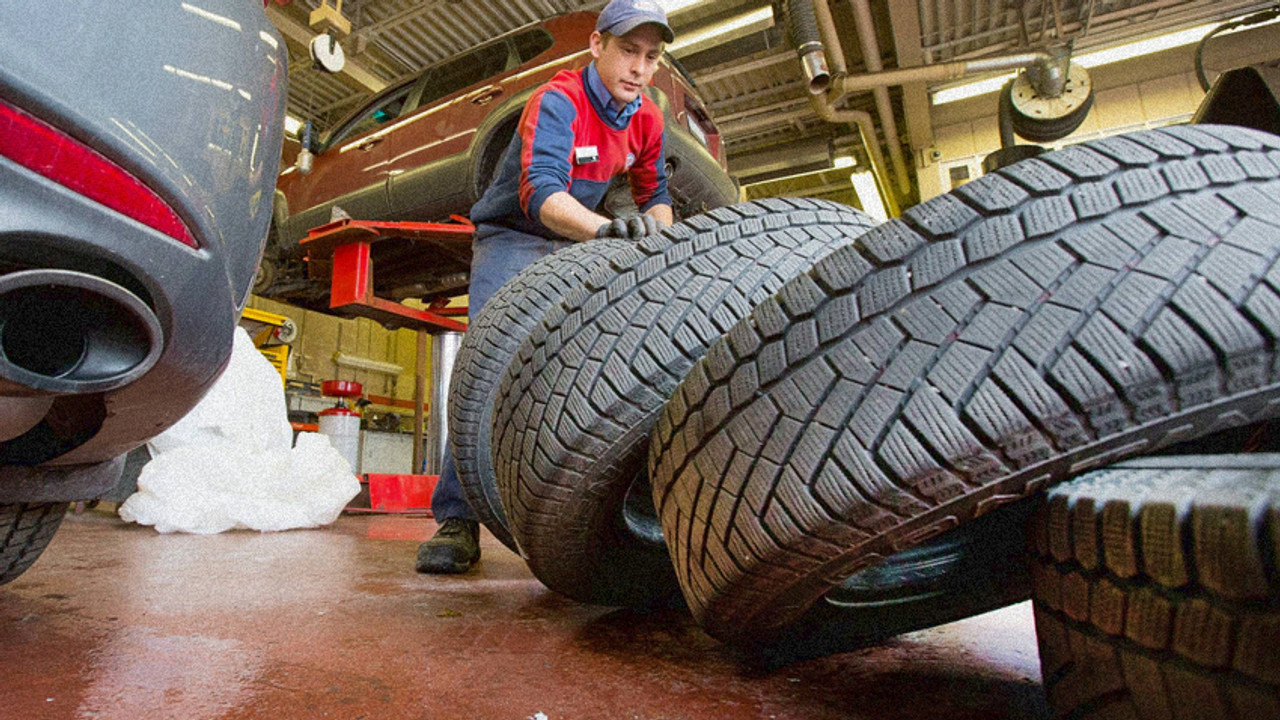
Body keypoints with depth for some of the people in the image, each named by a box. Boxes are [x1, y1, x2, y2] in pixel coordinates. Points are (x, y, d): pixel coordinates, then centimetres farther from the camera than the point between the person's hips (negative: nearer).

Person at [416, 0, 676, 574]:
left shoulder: (647, 121, 1)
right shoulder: (557, 101, -21)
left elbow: (655, 195, 13)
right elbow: (540, 191, -39)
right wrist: (605, 228, -57)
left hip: (575, 245, 6)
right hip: (511, 238, -6)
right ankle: (457, 518, -19)